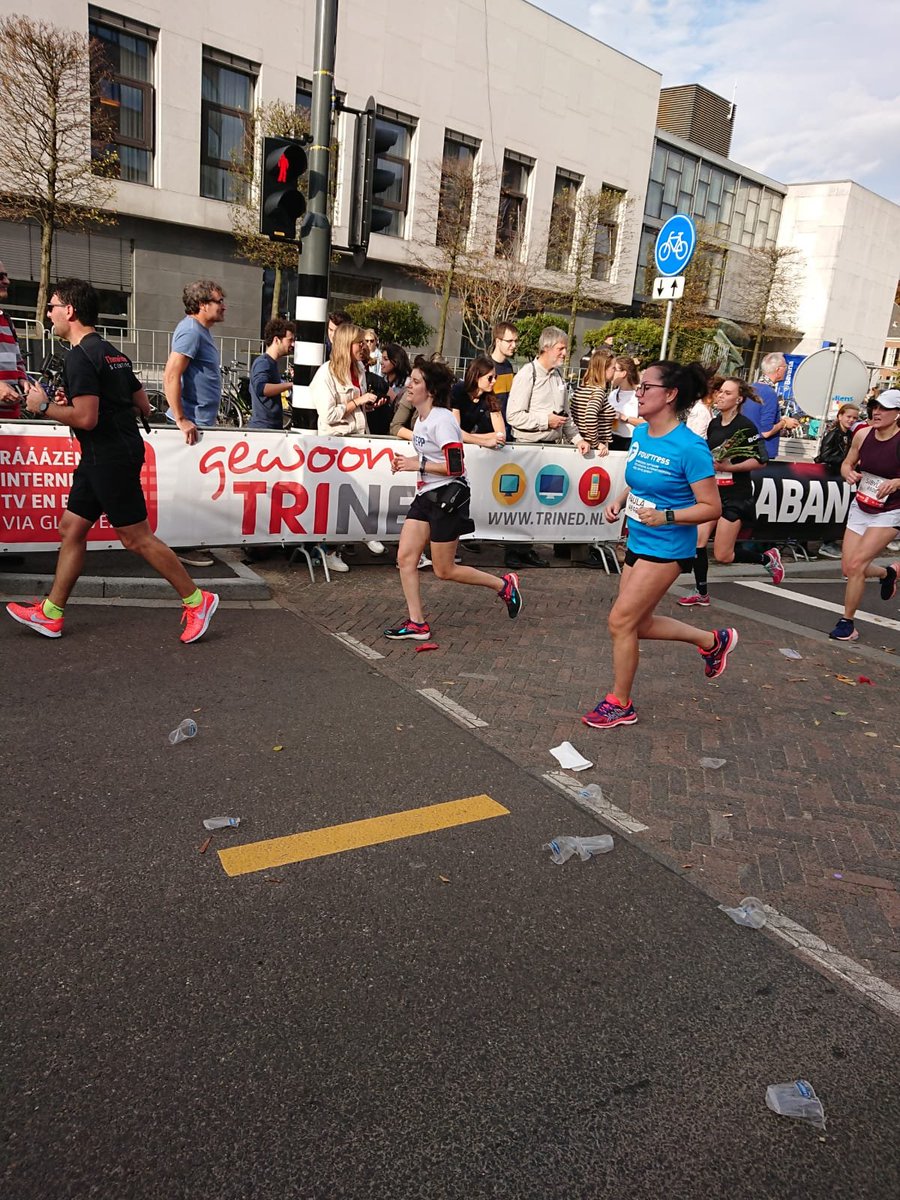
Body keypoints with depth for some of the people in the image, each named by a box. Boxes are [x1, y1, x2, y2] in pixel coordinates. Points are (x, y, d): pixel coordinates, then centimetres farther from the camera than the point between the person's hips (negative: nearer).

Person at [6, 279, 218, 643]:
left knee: (136, 537, -4)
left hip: (110, 456, -10)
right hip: (103, 457, 10)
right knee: (71, 528, 12)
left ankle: (197, 601, 4)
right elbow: (143, 405, 17)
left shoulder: (80, 357, -15)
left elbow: (86, 418, -23)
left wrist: (44, 405, -8)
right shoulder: (111, 352, 15)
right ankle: (50, 614, 19)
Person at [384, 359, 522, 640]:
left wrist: (417, 464, -18)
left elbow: (454, 467, -23)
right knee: (405, 557, 1)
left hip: (447, 497, -9)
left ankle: (504, 585, 19)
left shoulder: (441, 420, -18)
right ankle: (417, 624, 8)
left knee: (444, 570, 0)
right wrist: (407, 461, 5)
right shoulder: (421, 416, 10)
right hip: (426, 496, 9)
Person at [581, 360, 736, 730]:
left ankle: (620, 704, 13)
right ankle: (713, 641, 38)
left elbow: (711, 507, -17)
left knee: (621, 621, -6)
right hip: (638, 543, 9)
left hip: (667, 549, -9)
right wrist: (619, 502, 1)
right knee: (639, 624, 16)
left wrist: (665, 516, -29)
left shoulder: (690, 447, -20)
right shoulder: (640, 434, 3)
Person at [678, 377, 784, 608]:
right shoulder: (713, 424, 8)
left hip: (735, 496, -6)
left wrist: (730, 467, -21)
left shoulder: (745, 426, -13)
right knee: (698, 541, -4)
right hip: (713, 491, 7)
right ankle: (702, 595, 10)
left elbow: (760, 460, -13)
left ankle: (768, 558, 23)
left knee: (723, 555, -4)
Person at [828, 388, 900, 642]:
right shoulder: (863, 434, -5)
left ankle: (847, 623, 2)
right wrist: (849, 472, -13)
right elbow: (847, 463, 9)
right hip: (860, 508, 6)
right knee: (848, 568, 8)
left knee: (856, 564, -15)